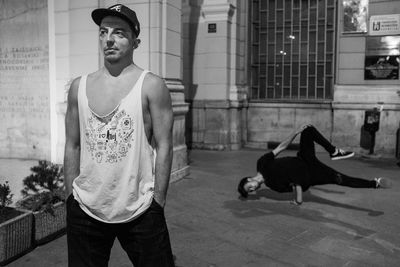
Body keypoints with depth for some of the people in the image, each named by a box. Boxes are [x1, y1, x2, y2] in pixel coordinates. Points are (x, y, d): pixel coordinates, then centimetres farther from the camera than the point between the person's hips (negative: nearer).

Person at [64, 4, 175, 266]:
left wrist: (157, 201, -9)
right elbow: (73, 146, 9)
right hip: (85, 210, 3)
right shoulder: (79, 86, 6)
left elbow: (164, 146, -7)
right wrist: (71, 196, 6)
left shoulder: (151, 85, -5)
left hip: (140, 211, -3)